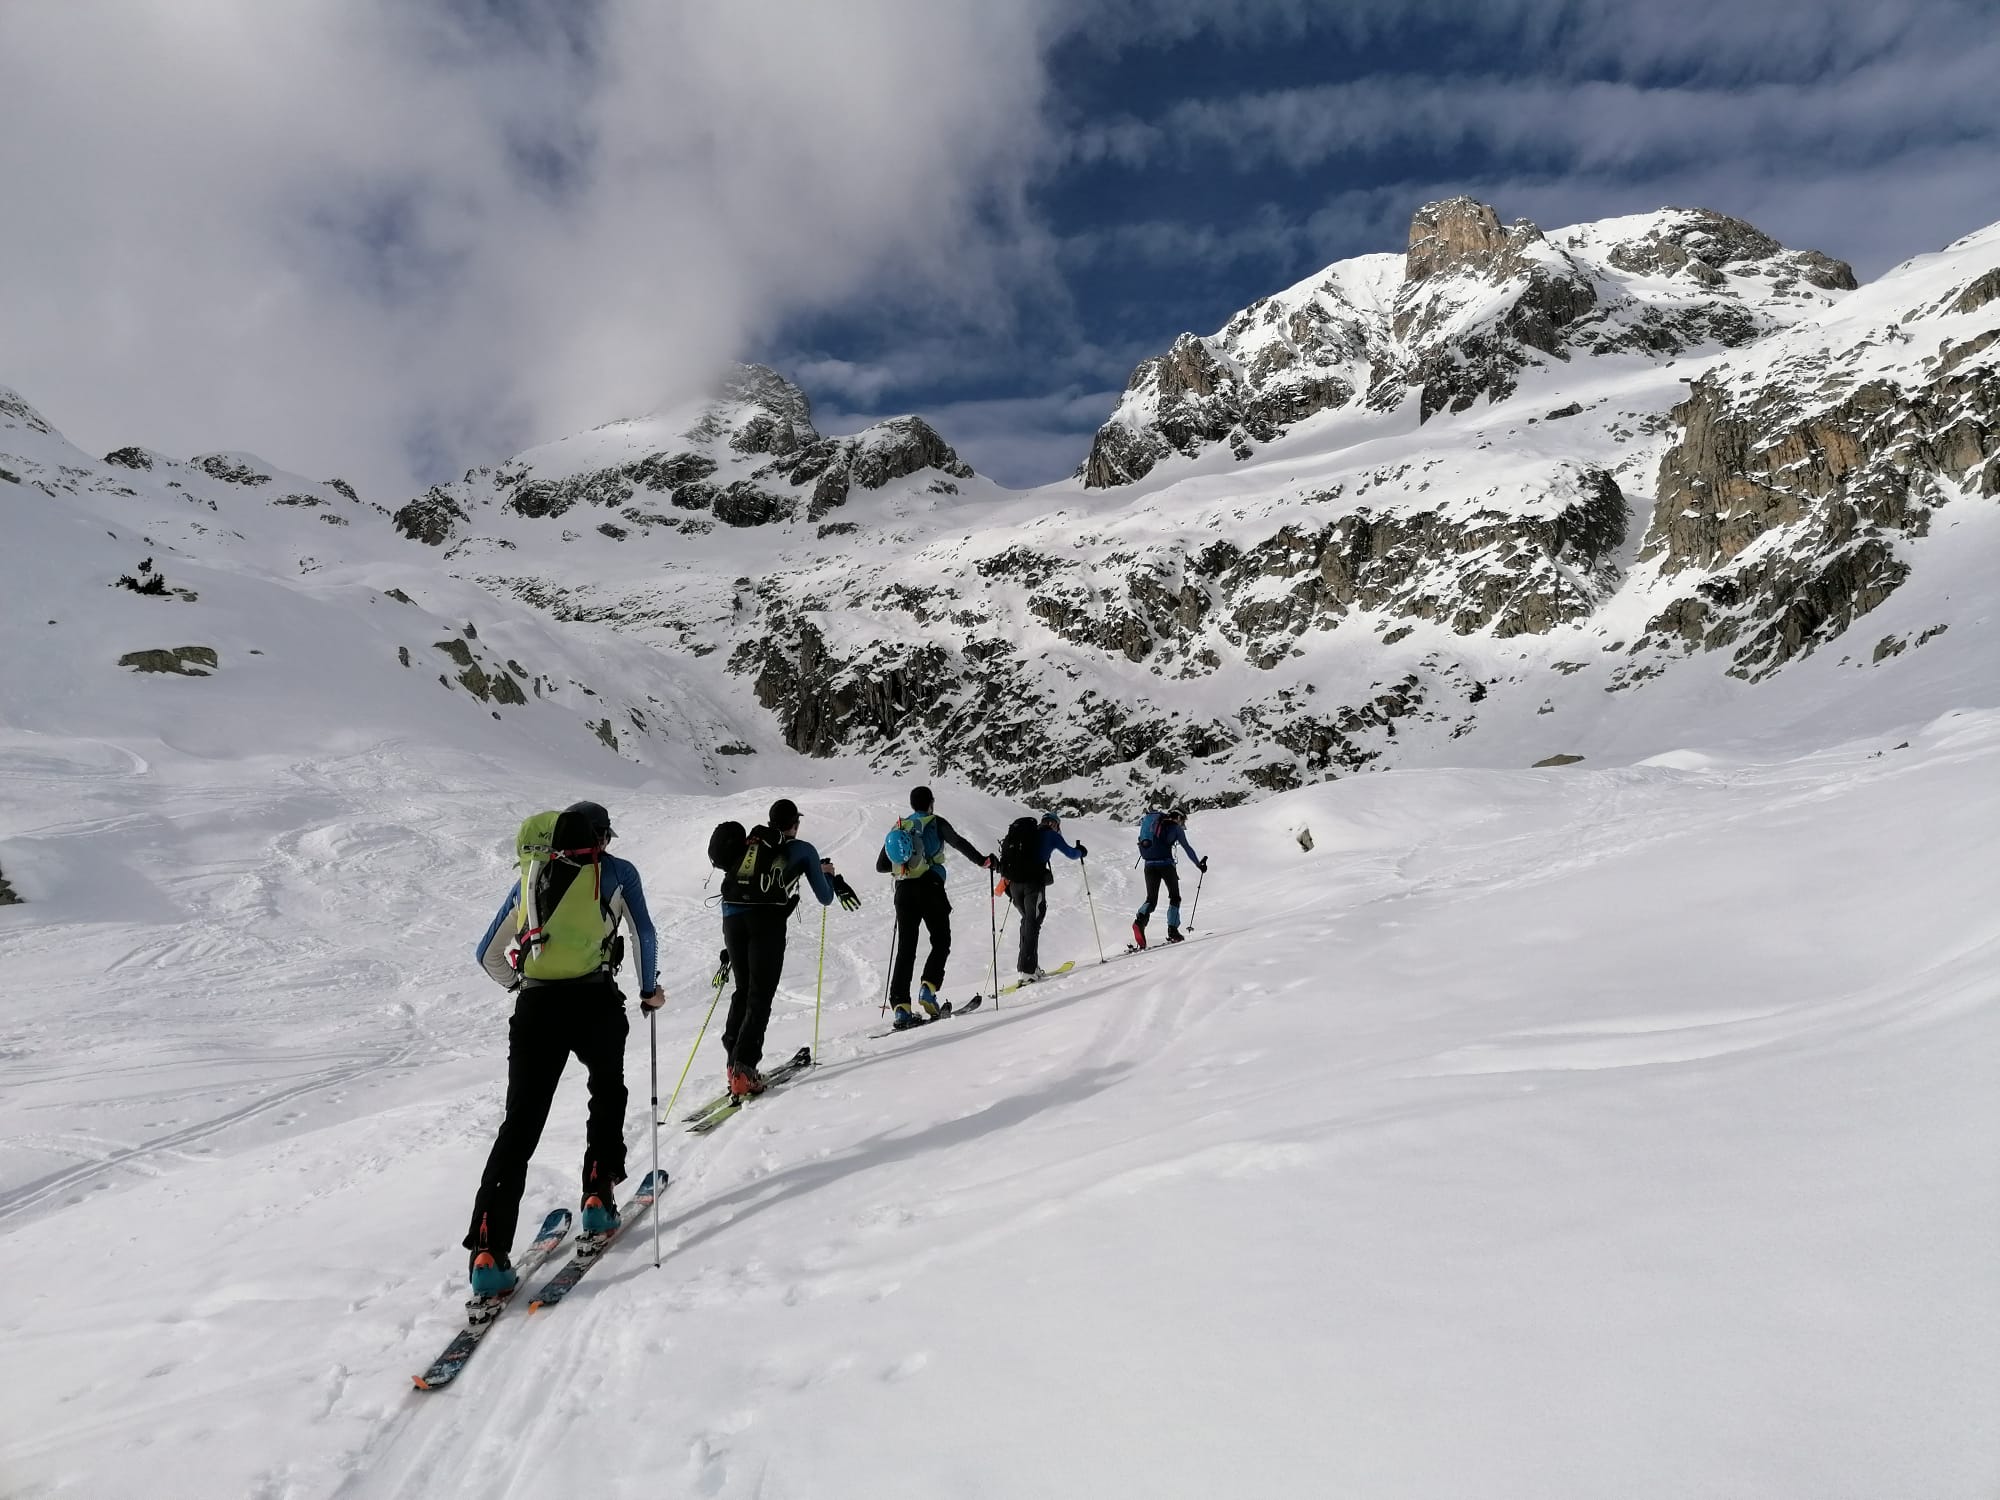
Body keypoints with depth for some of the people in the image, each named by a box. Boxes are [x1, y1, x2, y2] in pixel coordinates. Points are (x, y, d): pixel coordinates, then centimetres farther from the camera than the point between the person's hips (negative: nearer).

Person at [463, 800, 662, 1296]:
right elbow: (644, 933, 1)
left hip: (534, 1007, 3)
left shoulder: (530, 877, 20)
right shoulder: (617, 871, 9)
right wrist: (649, 988, 15)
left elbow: (487, 953, 23)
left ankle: (488, 1250, -5)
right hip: (595, 1002, -2)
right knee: (608, 1092, 25)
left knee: (521, 1124, 4)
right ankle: (597, 1197, 19)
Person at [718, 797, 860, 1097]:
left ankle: (734, 1062, 13)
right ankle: (743, 1070, -12)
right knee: (760, 996, -1)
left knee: (743, 991, 18)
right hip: (767, 919, -4)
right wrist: (830, 875, 39)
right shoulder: (802, 850, 15)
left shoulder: (748, 843, 27)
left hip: (731, 916, 4)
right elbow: (826, 898, 20)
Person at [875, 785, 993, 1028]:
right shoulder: (935, 823, 5)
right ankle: (928, 988, -12)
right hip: (930, 887, -4)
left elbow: (880, 866, 19)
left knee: (905, 948, 4)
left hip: (903, 890, 4)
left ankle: (901, 1006, -5)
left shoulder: (898, 828, 18)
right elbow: (959, 843, -10)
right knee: (941, 942, 9)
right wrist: (982, 861, -5)